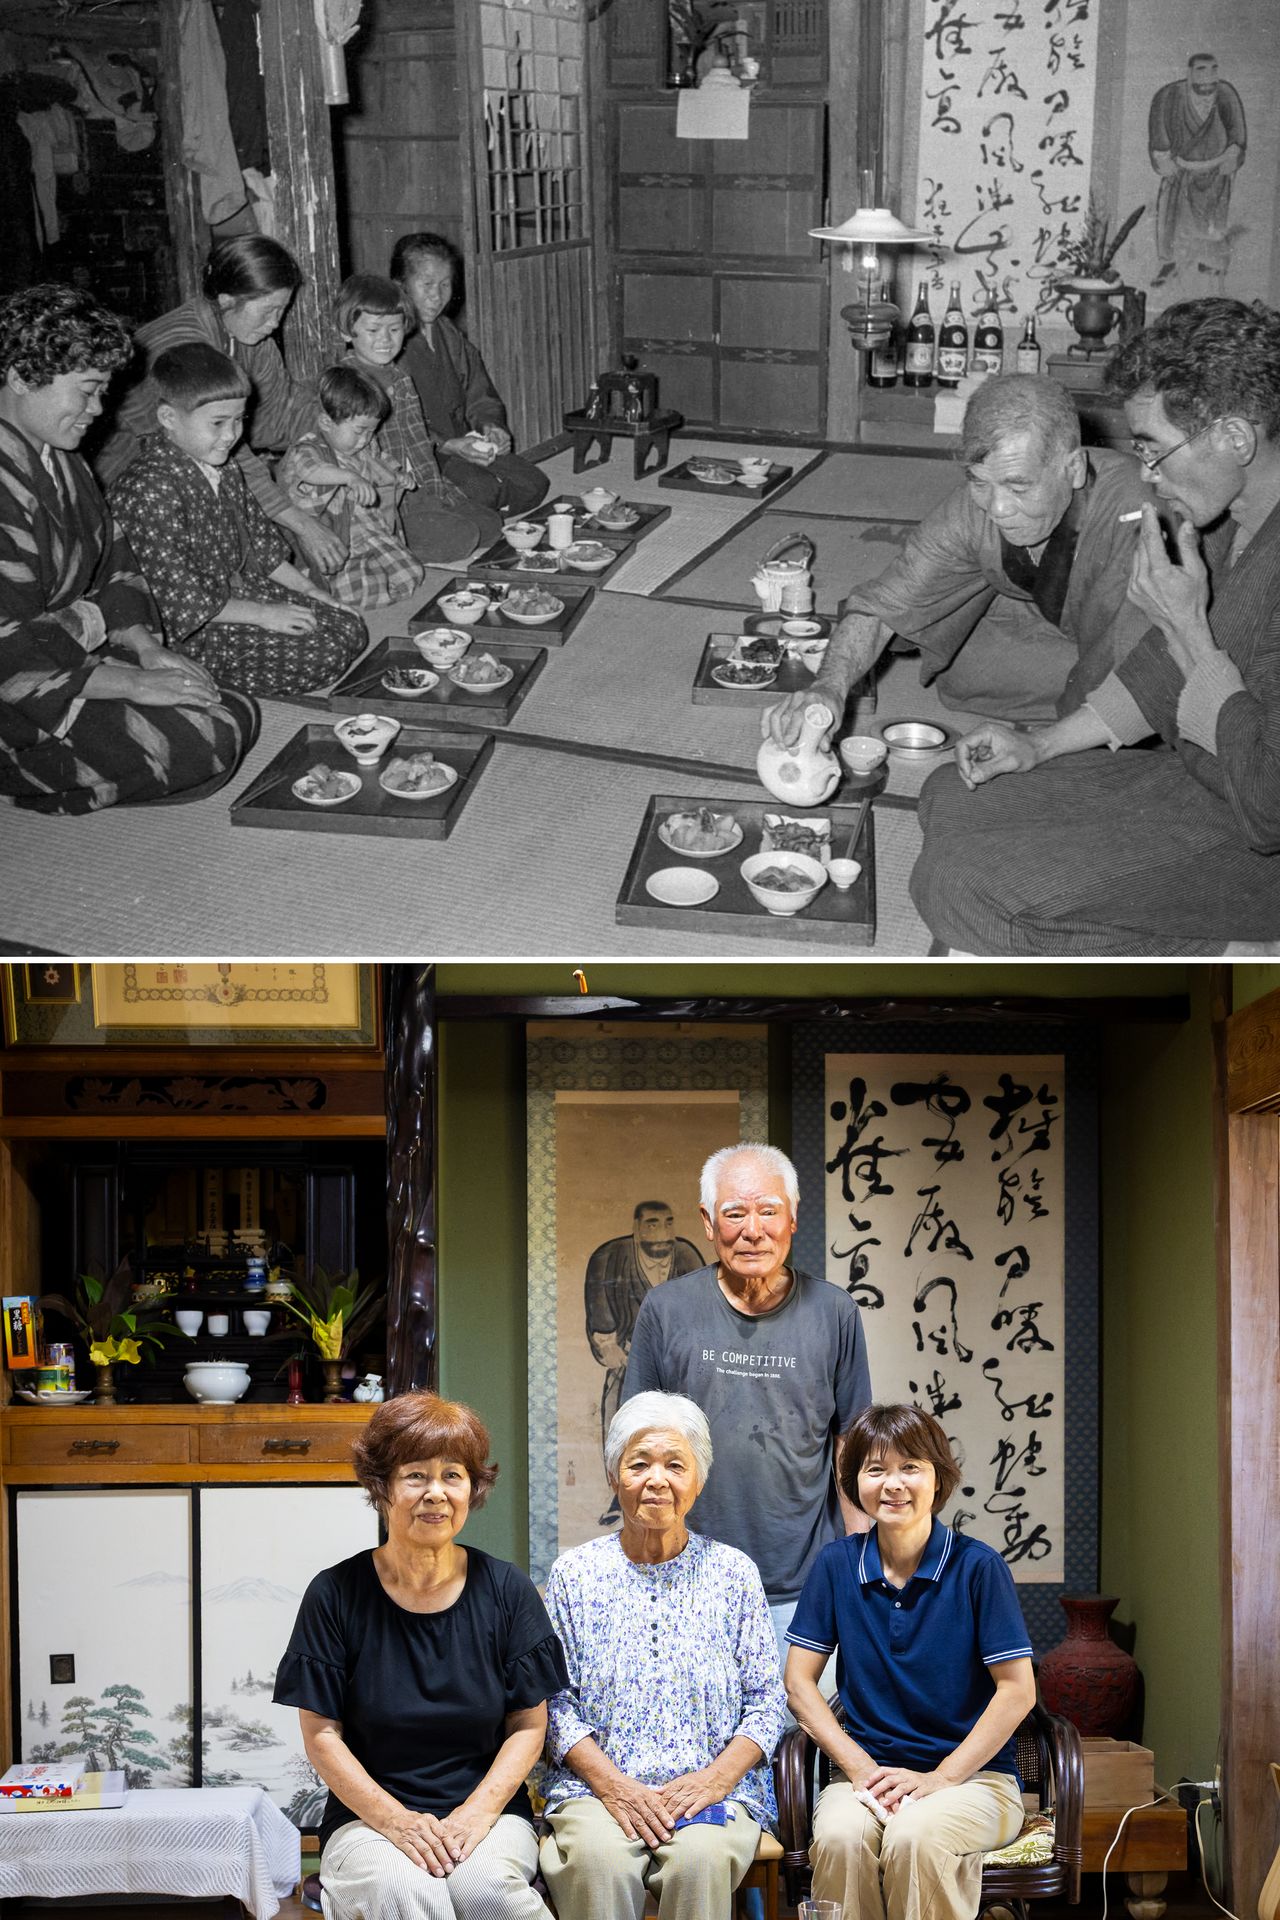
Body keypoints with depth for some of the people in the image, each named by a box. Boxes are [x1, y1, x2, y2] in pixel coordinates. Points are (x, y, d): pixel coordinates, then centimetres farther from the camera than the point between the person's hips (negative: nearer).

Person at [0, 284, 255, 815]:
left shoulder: (60, 461, 11)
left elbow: (113, 567, 18)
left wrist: (147, 649, 0)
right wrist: (134, 684, -20)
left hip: (83, 659, 10)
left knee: (237, 715, 0)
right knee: (207, 742, -18)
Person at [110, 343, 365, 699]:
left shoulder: (222, 467, 5)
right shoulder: (148, 490, -26)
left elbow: (257, 537, 21)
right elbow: (179, 598, -25)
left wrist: (306, 588, 12)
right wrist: (262, 615, -19)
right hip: (192, 630, -10)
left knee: (350, 629, 2)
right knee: (321, 657, -18)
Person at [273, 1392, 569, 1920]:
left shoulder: (506, 1591, 4)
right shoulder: (336, 1595, 0)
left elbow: (529, 1725, 5)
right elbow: (321, 1734, -1)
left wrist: (477, 1813, -11)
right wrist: (395, 1819, -14)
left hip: (489, 1811, 1)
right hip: (368, 1817, -1)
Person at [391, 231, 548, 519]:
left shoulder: (449, 334, 14)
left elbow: (480, 397, 19)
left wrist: (490, 426, -5)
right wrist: (448, 446, -25)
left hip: (463, 445, 9)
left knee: (533, 483, -6)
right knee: (482, 490, -30)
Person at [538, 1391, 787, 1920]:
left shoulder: (733, 1572, 10)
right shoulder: (573, 1573, 9)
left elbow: (766, 1701, 8)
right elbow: (554, 1701, 4)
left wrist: (717, 1777, -10)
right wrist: (611, 1783, -12)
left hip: (714, 1789, 0)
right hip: (596, 1785, 0)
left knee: (701, 1856, -34)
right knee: (598, 1860, -33)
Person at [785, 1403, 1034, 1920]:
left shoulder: (977, 1566, -5)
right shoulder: (836, 1565, 4)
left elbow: (1018, 1691, -6)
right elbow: (799, 1680, 5)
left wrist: (939, 1779, -14)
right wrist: (861, 1768, -9)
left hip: (972, 1775, -2)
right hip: (868, 1771, 2)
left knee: (914, 1836, -35)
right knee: (840, 1836, -32)